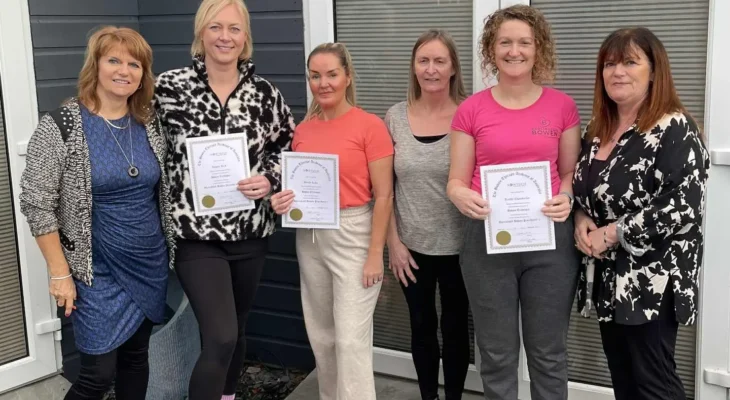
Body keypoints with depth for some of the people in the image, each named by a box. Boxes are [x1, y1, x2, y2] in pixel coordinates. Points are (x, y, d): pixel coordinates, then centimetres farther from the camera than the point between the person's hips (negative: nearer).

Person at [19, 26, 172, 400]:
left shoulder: (150, 122, 3)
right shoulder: (61, 125, -13)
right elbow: (37, 204, -12)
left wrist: (170, 246, 11)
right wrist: (60, 272, -13)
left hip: (150, 265, 5)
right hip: (97, 271, -5)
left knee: (136, 356, 16)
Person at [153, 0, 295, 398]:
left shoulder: (263, 92, 1)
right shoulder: (170, 87, -7)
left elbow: (289, 147, 11)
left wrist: (270, 178, -8)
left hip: (251, 232, 4)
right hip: (196, 234, -3)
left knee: (236, 331, 18)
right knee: (220, 337, -13)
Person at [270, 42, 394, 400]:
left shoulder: (370, 126, -10)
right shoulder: (302, 129, 7)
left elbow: (383, 196, -11)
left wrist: (375, 253, -14)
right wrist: (282, 200, -4)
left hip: (353, 235, -6)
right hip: (309, 237, 6)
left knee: (351, 339, -5)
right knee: (322, 336, 15)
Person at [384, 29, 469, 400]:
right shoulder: (395, 117, -1)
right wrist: (393, 242, -2)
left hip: (458, 245, -2)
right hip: (412, 245, 2)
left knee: (455, 327, 13)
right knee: (421, 326, 16)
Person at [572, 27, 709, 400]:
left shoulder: (675, 130, -14)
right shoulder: (597, 130, 9)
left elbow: (684, 208, -22)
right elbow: (581, 189, 17)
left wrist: (612, 233, -19)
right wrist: (581, 218, -5)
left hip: (652, 281, -7)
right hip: (609, 277, 7)